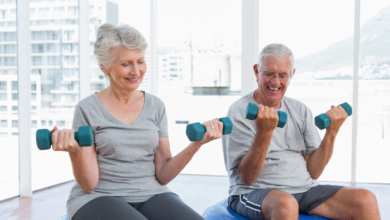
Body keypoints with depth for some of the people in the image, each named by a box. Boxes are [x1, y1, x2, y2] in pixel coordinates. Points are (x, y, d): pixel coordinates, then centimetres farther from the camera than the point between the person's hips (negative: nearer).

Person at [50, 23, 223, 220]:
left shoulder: (156, 106, 6)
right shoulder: (87, 109, -3)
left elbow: (162, 175, 3)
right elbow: (88, 185, -5)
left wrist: (195, 144, -10)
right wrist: (75, 150, -23)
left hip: (151, 195, 3)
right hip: (99, 198, -2)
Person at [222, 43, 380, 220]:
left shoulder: (301, 111, 12)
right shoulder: (239, 112, -4)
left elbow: (313, 172, 7)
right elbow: (247, 177, -13)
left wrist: (331, 132, -6)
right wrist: (264, 131, -26)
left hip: (304, 190, 4)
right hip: (254, 193, -4)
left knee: (365, 200, -18)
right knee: (286, 204, -38)